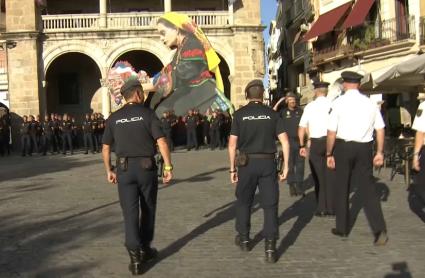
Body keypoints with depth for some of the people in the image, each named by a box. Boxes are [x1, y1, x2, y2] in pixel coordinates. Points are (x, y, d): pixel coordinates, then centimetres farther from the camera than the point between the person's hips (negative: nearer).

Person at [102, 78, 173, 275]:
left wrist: (109, 171, 18)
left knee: (130, 212, 0)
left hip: (124, 169, 2)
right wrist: (168, 166, -10)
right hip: (146, 167, -2)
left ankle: (135, 258, -8)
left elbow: (105, 148, 8)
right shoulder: (147, 113, -3)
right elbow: (161, 142, -13)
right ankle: (145, 249, 29)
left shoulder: (114, 118, 7)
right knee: (148, 209, 16)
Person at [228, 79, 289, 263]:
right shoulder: (272, 114, 3)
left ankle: (244, 239, 30)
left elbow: (232, 143, -3)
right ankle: (270, 247, -4)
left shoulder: (240, 114, 0)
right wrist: (286, 165, 2)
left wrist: (232, 168, 3)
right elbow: (284, 141, -4)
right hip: (268, 162, 0)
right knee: (270, 204, 3)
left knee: (244, 201, 19)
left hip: (247, 162, 0)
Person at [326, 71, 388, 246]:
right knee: (368, 188, 6)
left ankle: (342, 228, 22)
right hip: (365, 148, 2)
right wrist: (380, 152, 10)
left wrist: (329, 154, -1)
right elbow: (380, 130, 2)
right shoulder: (370, 103, 2)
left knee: (342, 188, 12)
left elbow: (332, 132, -10)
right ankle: (380, 230, -3)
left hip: (343, 146, -2)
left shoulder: (339, 103, -8)